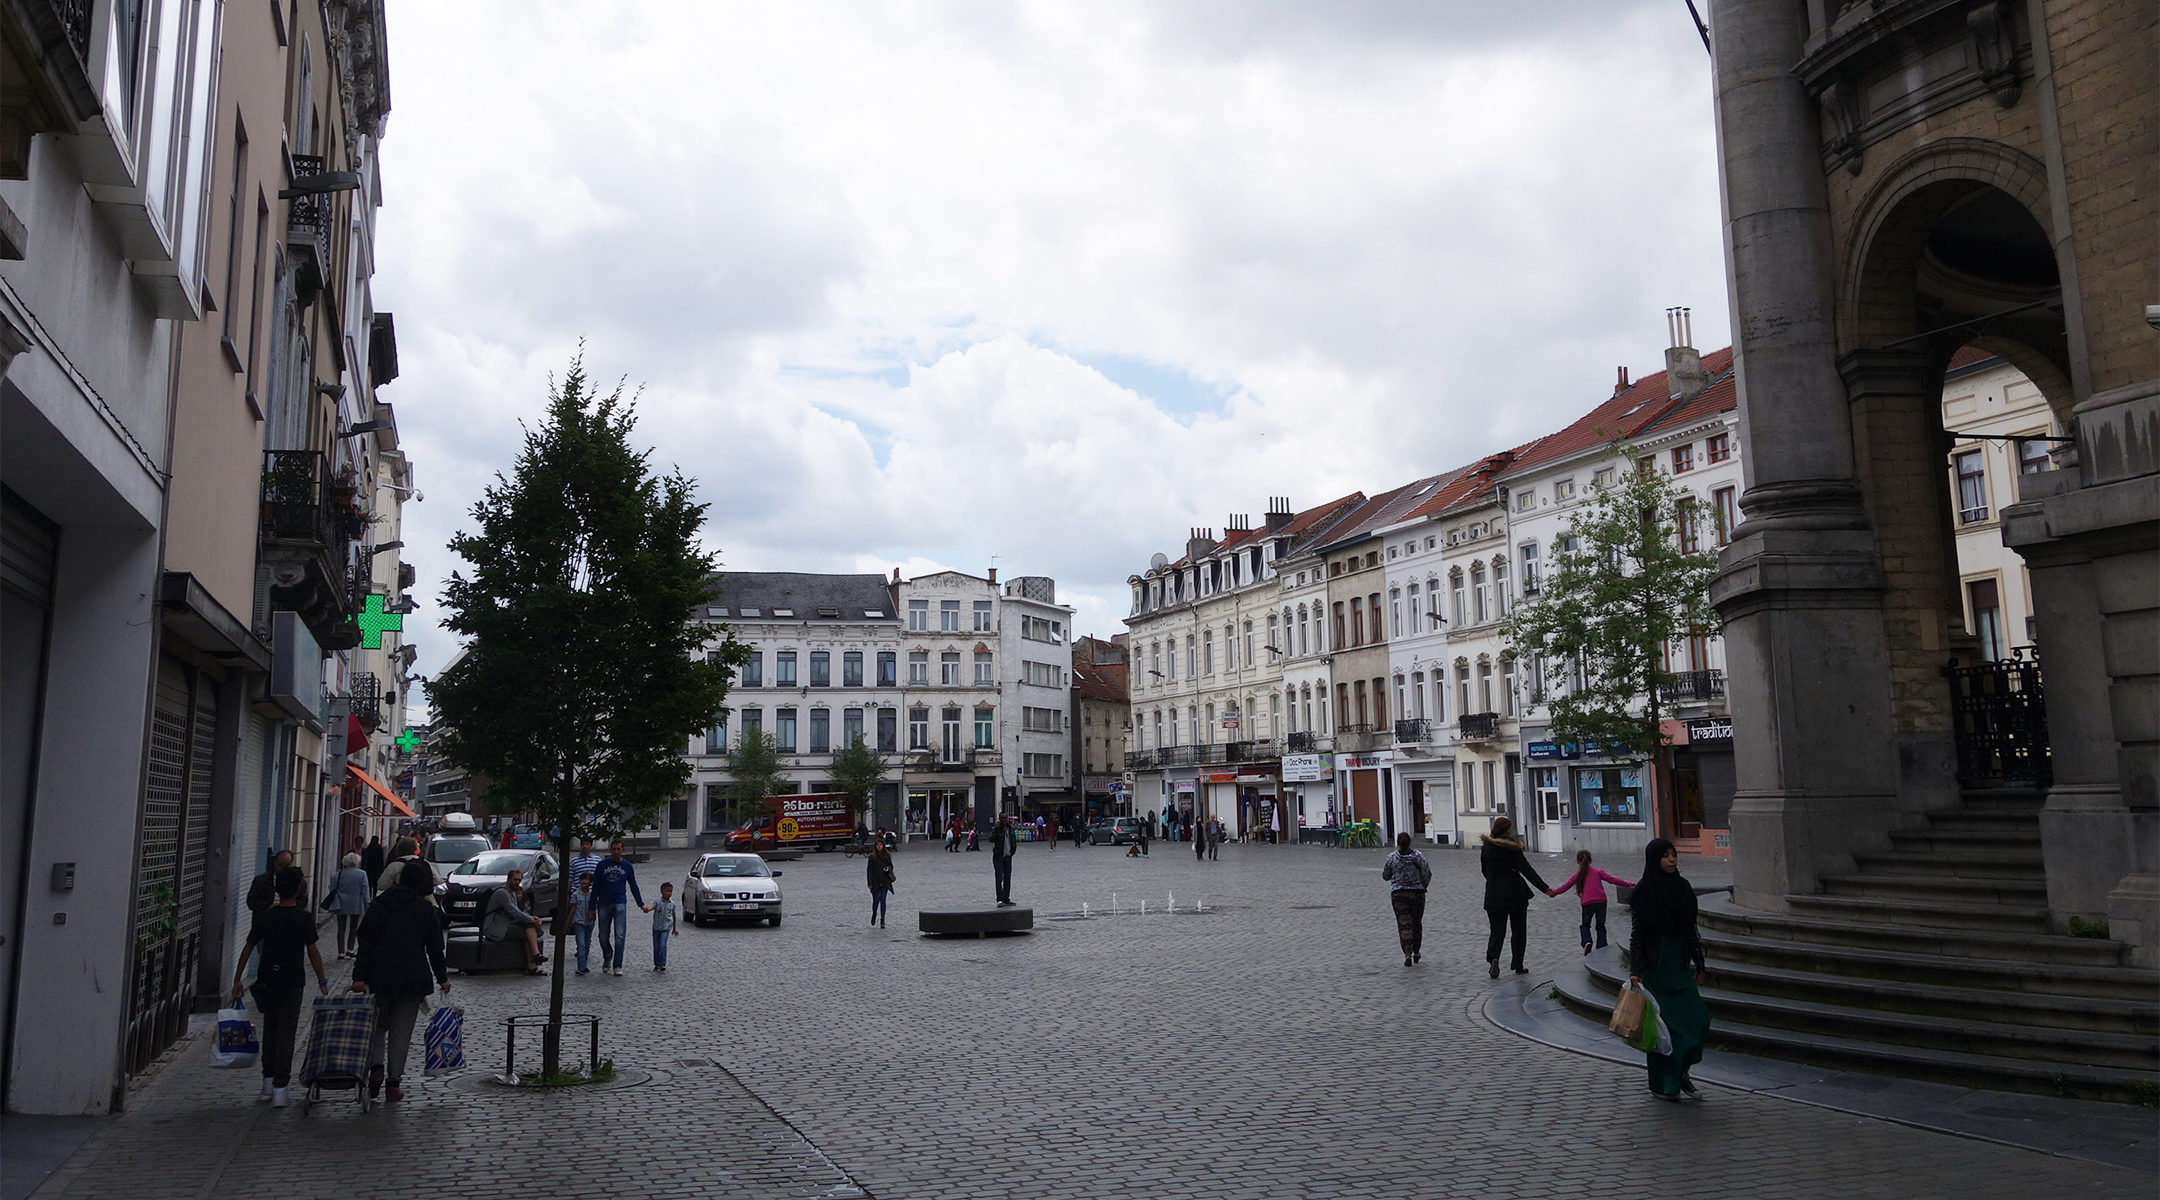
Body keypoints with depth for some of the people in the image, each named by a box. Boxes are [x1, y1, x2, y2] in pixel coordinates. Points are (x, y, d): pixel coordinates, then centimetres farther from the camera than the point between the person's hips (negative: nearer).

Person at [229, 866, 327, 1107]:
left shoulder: (265, 916, 2)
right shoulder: (304, 918, -7)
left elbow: (248, 949, 5)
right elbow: (313, 952, -6)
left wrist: (237, 981, 12)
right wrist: (322, 981, 2)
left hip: (267, 981, 3)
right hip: (292, 982, -3)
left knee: (270, 1028, 20)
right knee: (286, 1032, -2)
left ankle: (269, 1078, 28)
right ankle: (280, 1087, -8)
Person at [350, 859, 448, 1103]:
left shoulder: (379, 904, 1)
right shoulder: (427, 910, -2)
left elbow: (366, 942, -2)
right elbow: (435, 947, 0)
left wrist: (359, 976, -1)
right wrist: (442, 978, 9)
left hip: (380, 976, 1)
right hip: (413, 979, -1)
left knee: (377, 1023, 18)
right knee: (402, 1031, 6)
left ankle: (375, 1066, -4)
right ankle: (394, 1083, 7)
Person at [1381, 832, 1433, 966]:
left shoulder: (1392, 858, -4)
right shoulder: (1418, 856, -4)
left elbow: (1385, 876, 5)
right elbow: (1427, 873, -6)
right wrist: (1422, 886, 9)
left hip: (1398, 894, -1)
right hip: (1417, 893, 1)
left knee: (1404, 924, -2)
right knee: (1417, 923, 17)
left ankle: (1407, 954, -15)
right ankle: (1416, 952, 27)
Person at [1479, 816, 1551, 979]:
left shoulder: (1486, 848, 0)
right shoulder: (1512, 848, -11)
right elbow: (1526, 870, -16)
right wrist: (1544, 888, -16)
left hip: (1494, 896, 2)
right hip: (1516, 894, -2)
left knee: (1497, 929, 6)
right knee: (1519, 930, 13)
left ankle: (1493, 957, -21)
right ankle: (1518, 966, 17)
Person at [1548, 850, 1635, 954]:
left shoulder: (1578, 875, 8)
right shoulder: (1598, 871, 9)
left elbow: (1566, 886, 9)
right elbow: (1612, 879, 5)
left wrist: (1554, 892, 20)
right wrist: (1628, 884, 11)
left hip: (1587, 903, -1)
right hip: (1601, 901, 1)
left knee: (1585, 925, 15)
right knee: (1600, 926, 13)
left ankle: (1586, 942, -11)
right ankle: (1601, 947, 7)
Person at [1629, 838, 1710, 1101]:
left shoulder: (1683, 887, 7)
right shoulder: (1645, 892, -9)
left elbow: (1690, 929, 14)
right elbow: (1637, 933, -10)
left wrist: (1698, 965, 14)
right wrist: (1635, 971, -15)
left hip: (1680, 963, 5)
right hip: (1656, 964, -5)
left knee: (1699, 1018, -3)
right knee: (1662, 1023, 0)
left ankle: (1680, 1072, 16)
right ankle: (1662, 1085, 12)